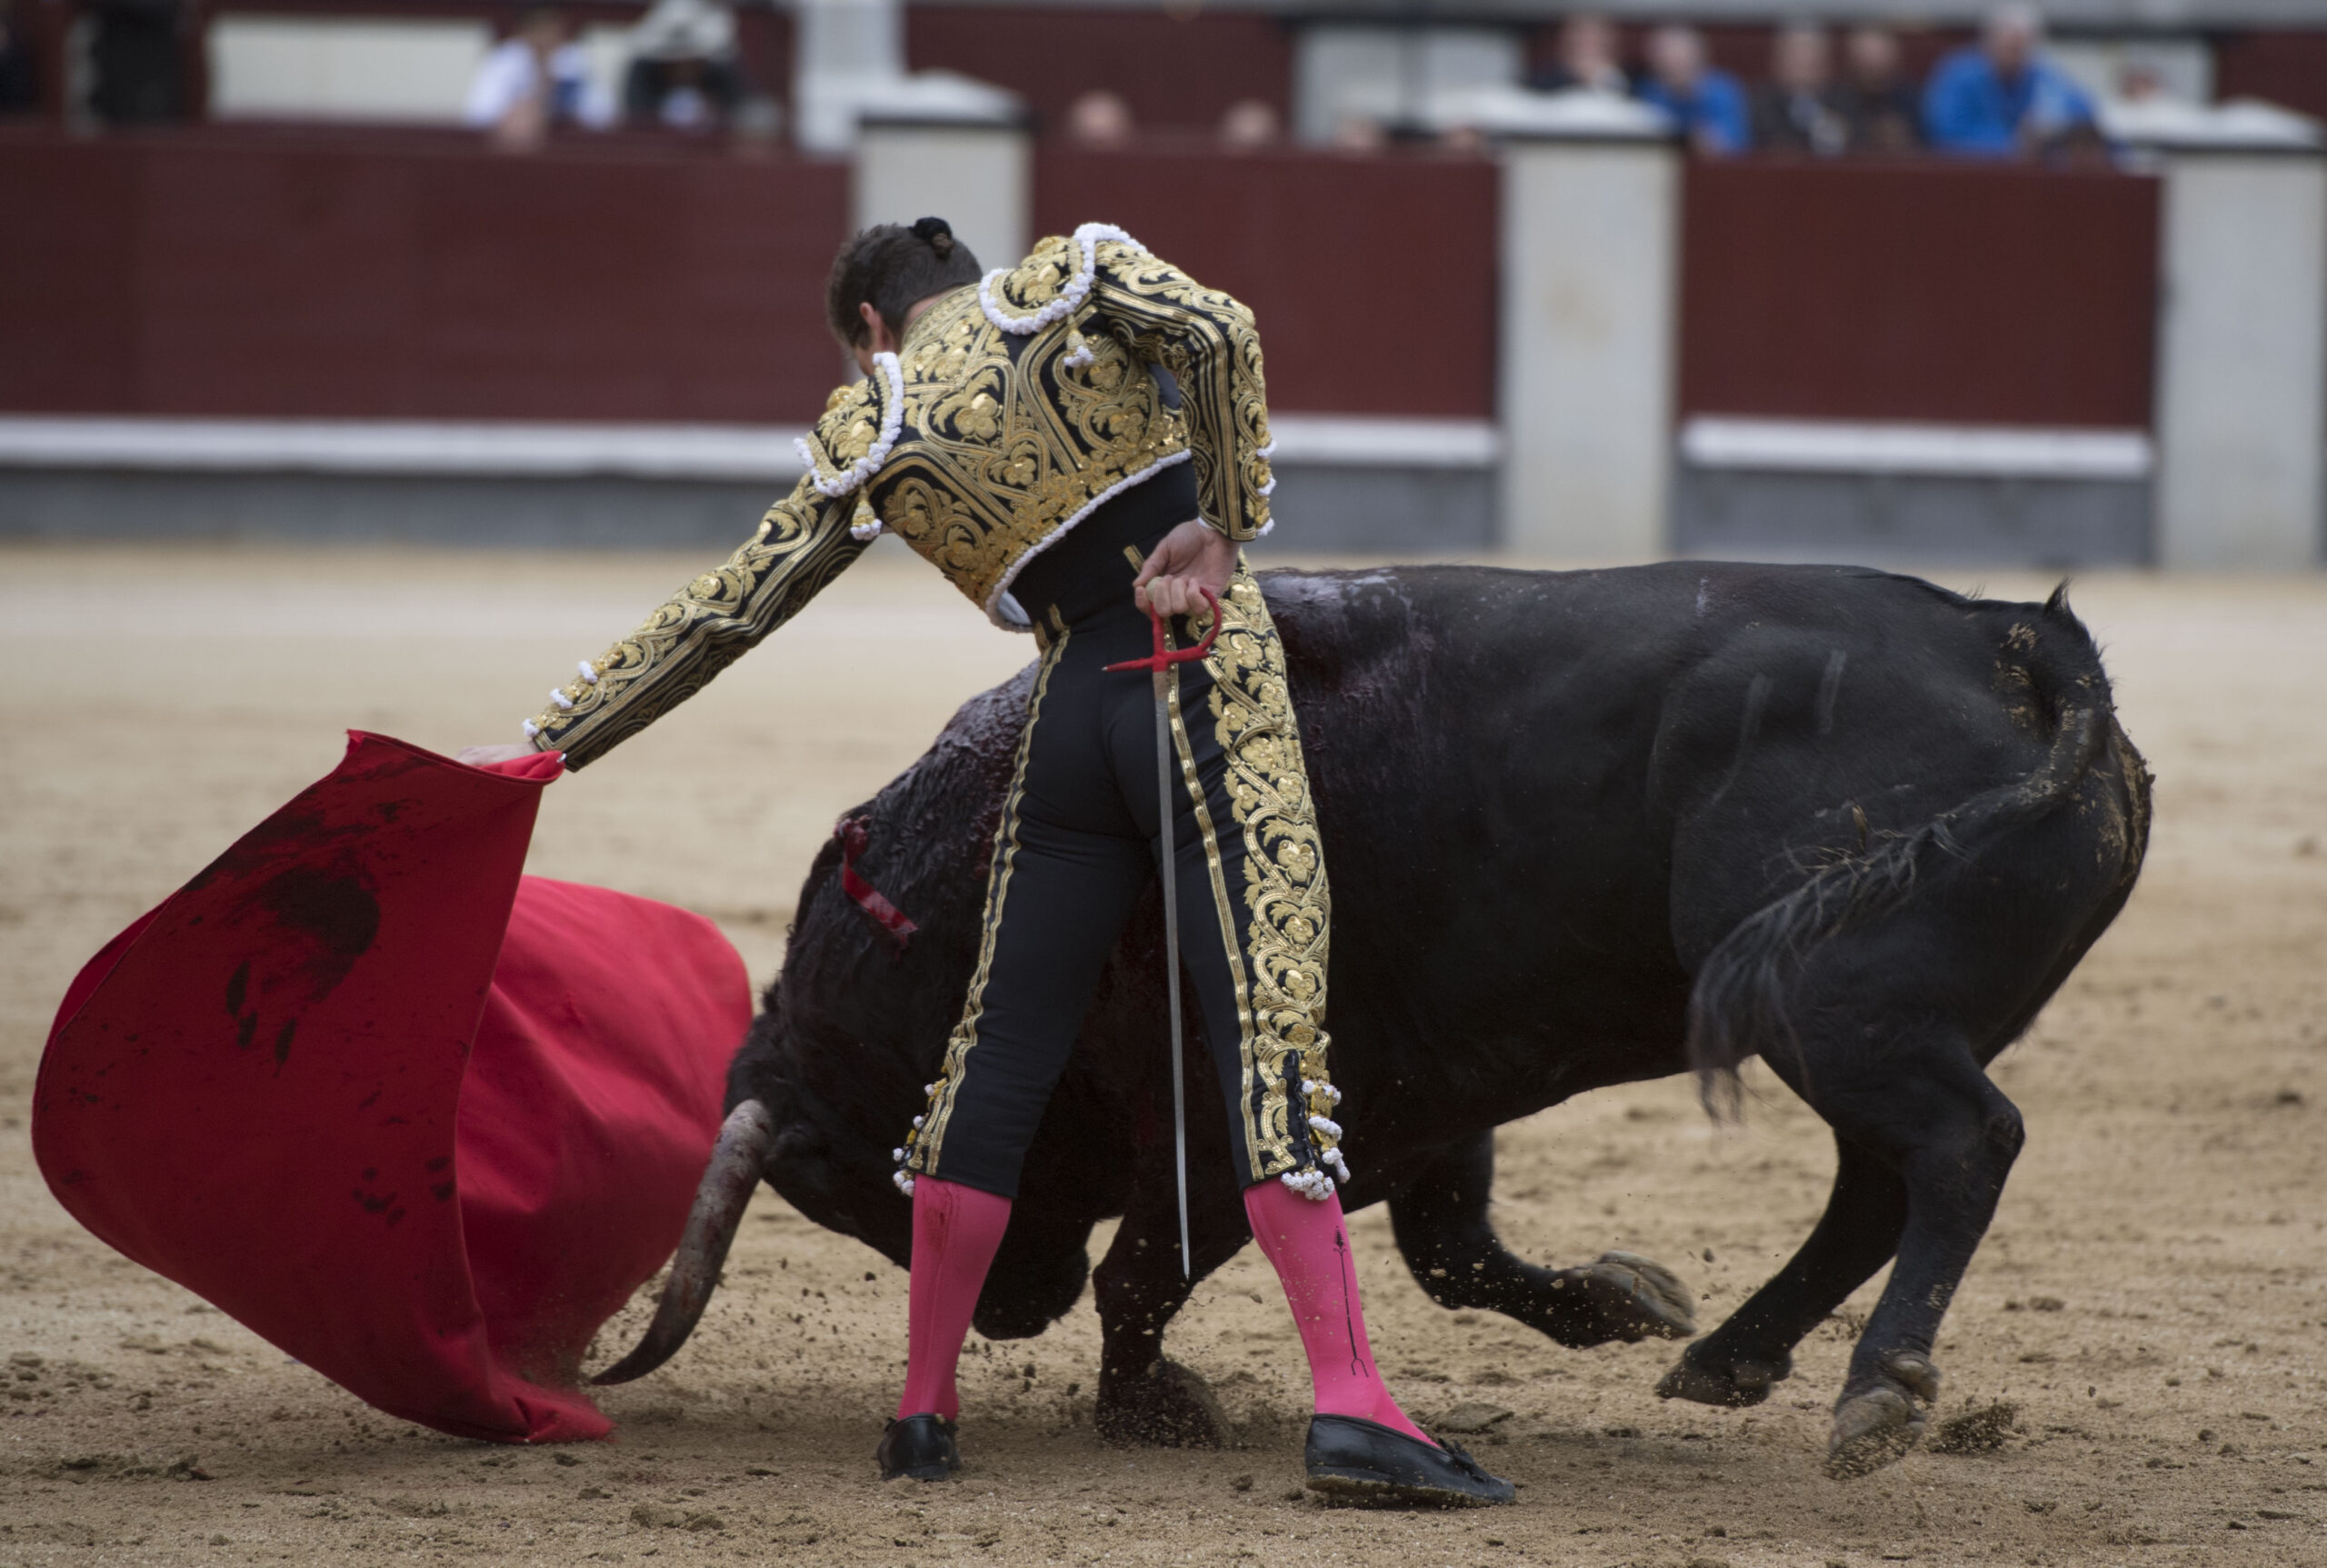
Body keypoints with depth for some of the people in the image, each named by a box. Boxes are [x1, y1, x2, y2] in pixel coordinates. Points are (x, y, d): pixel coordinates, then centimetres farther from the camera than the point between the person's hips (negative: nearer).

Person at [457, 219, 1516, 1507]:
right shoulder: (1074, 276, 7)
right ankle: (1349, 1406, -20)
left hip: (1074, 717, 2)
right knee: (1271, 1026, -10)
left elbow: (717, 617, 14)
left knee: (999, 1056, 14)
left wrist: (549, 745, 22)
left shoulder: (867, 438, 11)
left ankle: (923, 1413, 18)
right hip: (1215, 684, -2)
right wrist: (1221, 525, -5)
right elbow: (1219, 334, -13)